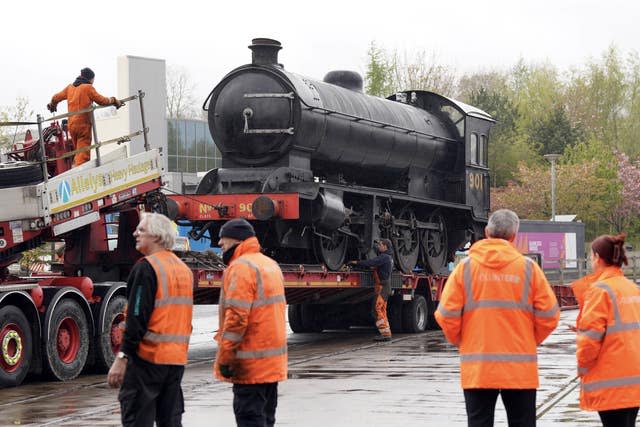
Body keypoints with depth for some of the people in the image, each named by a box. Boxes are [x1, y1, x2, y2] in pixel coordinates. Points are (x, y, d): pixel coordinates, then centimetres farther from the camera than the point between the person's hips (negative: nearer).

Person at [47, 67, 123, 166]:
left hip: (71, 125, 6)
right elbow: (101, 100, -7)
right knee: (83, 154, -10)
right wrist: (113, 100, 11)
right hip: (83, 124, -6)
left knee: (78, 150, 20)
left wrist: (52, 105, 44)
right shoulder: (88, 88, -5)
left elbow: (56, 98, 22)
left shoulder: (70, 87, 14)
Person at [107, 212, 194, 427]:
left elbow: (137, 318, -18)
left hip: (147, 355, -8)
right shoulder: (183, 269, 14)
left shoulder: (146, 268, -12)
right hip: (177, 358, 8)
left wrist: (122, 358, -17)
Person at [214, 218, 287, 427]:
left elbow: (236, 317, -21)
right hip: (273, 362, 10)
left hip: (251, 363, -10)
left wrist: (224, 357, -17)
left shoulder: (241, 267, -14)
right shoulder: (270, 265, 17)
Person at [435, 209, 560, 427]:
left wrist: (460, 342, 13)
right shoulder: (528, 267, -2)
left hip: (477, 368, 0)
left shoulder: (466, 267, -1)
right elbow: (549, 316, -3)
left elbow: (447, 315, -5)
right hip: (520, 368, 0)